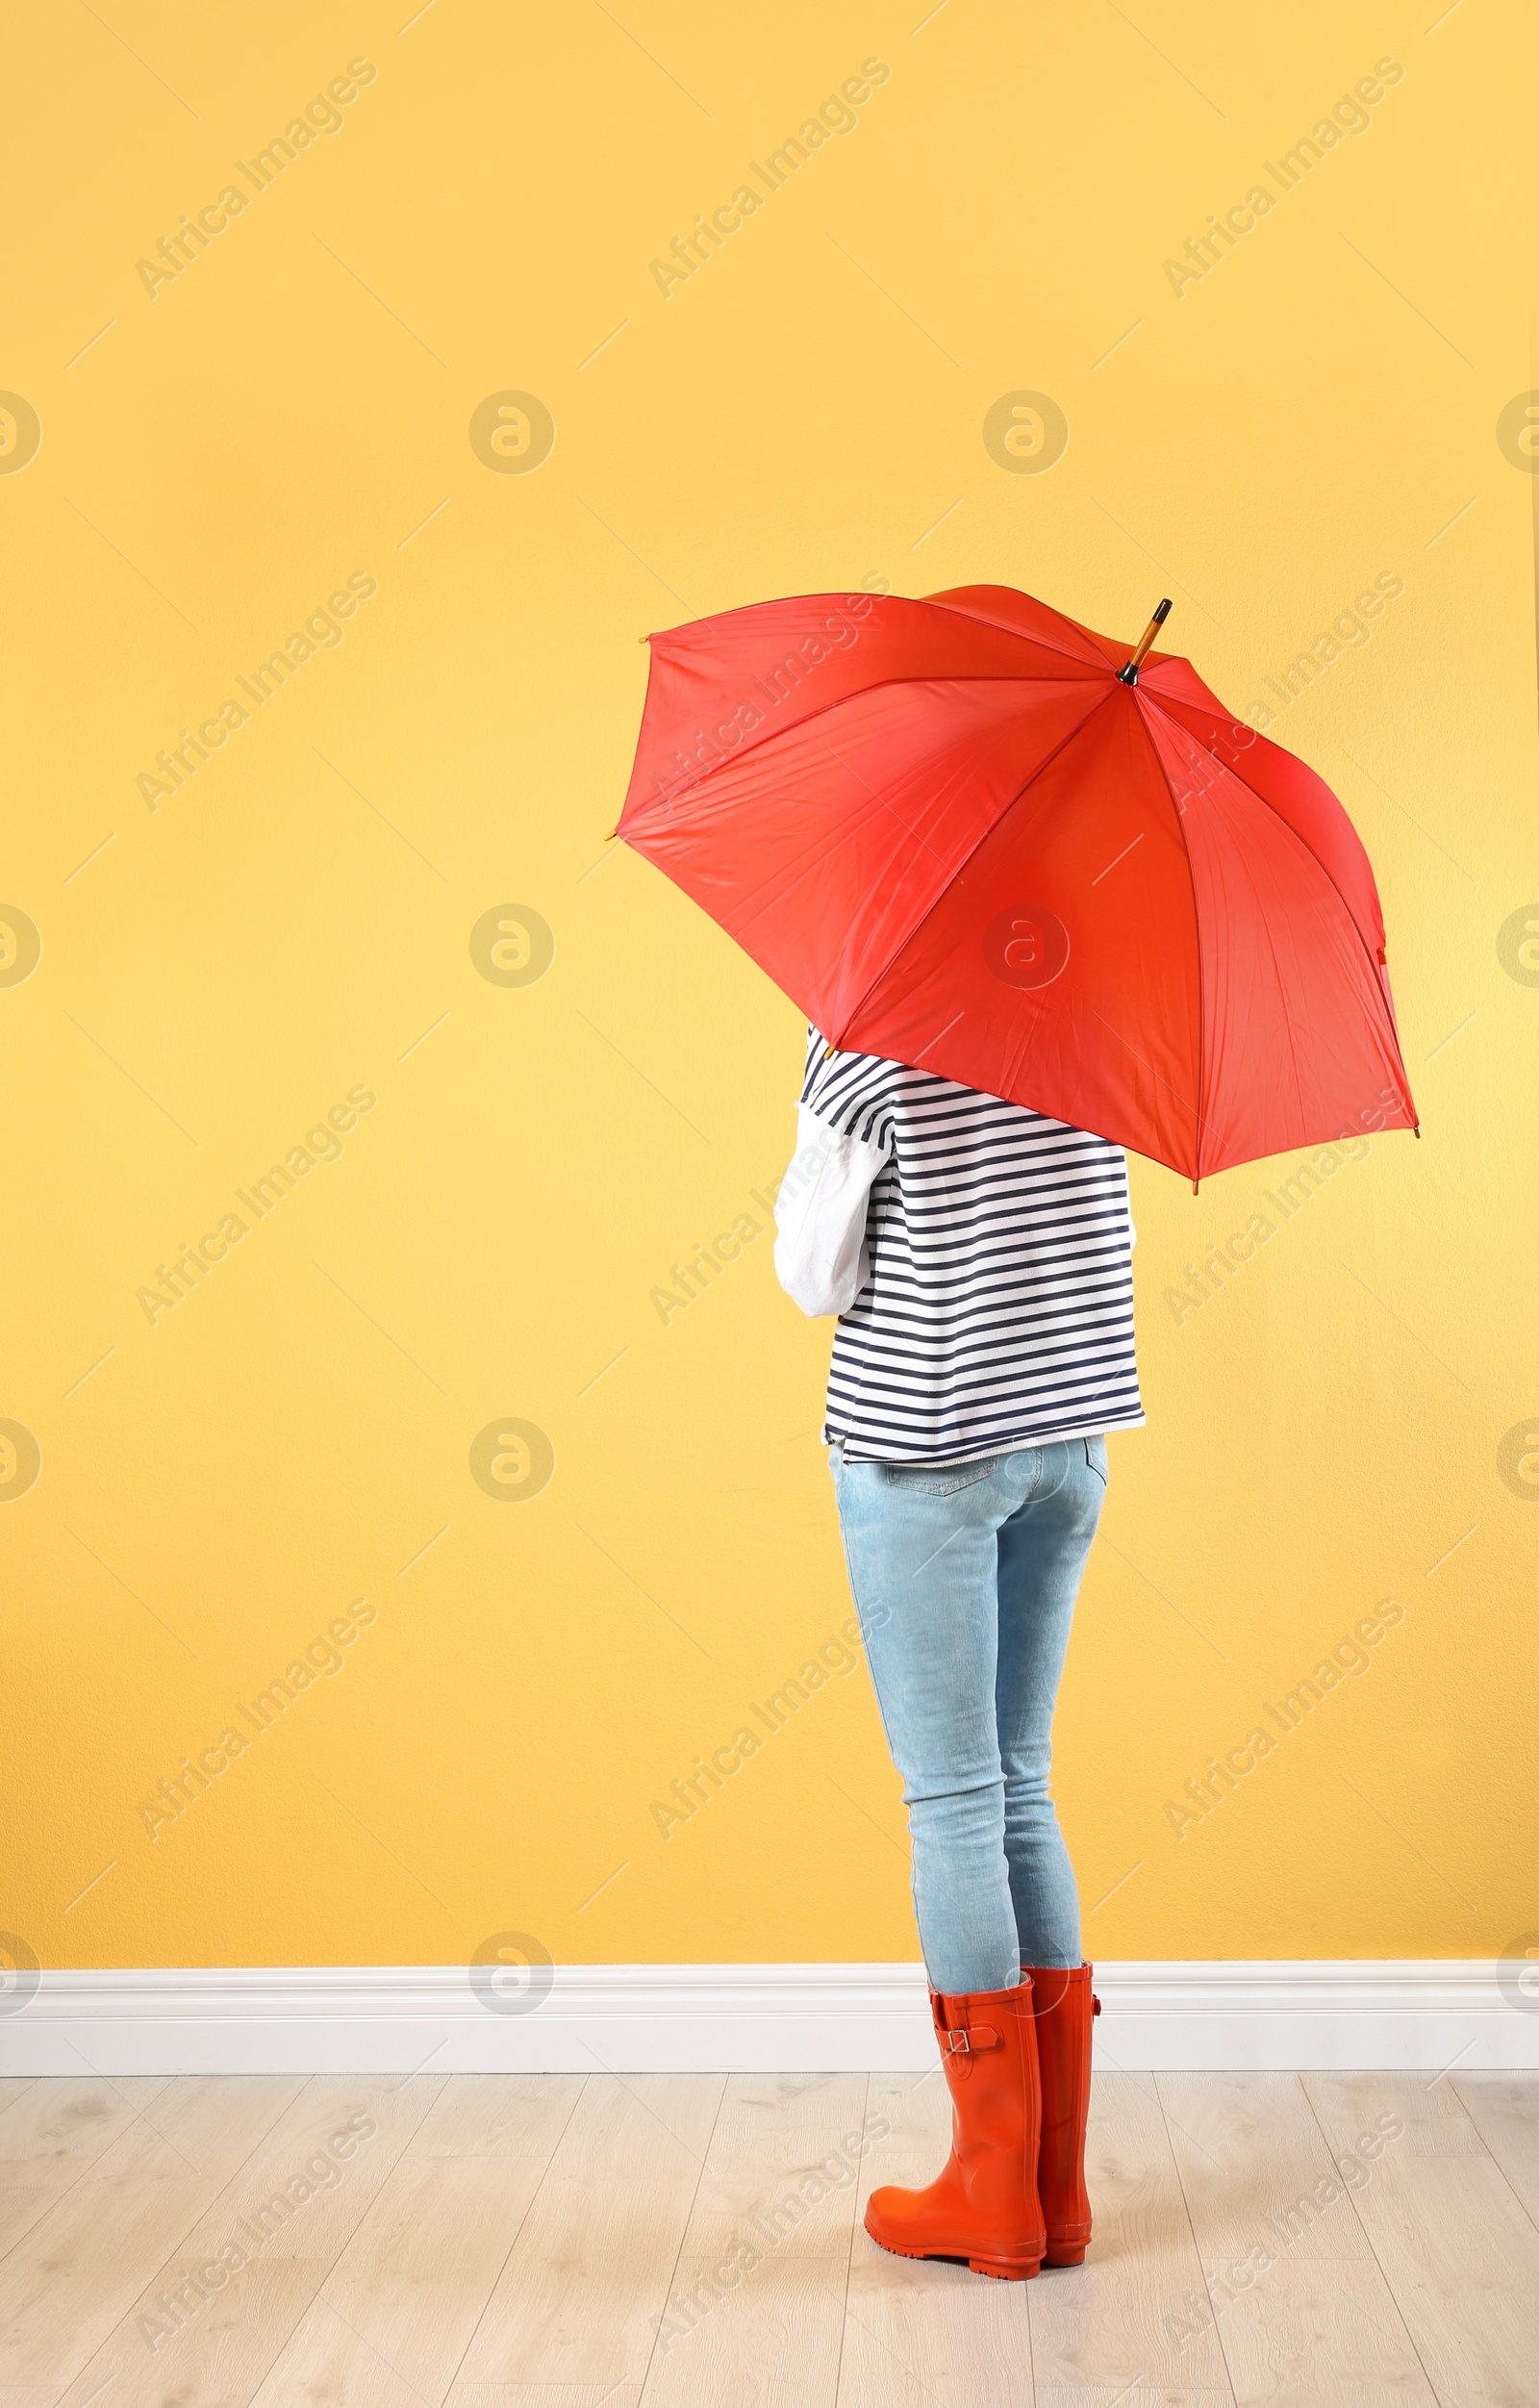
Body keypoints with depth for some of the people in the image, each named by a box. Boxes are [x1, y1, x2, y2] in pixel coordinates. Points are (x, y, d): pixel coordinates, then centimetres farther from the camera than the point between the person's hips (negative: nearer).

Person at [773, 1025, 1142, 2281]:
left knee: (952, 1798, 3)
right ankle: (1060, 2191, 20)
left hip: (923, 1448, -6)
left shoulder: (862, 1033, -13)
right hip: (1071, 1435, 6)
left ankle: (997, 2195, 14)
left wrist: (808, 1178, 6)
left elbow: (815, 1275, -10)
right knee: (1021, 1788, 14)